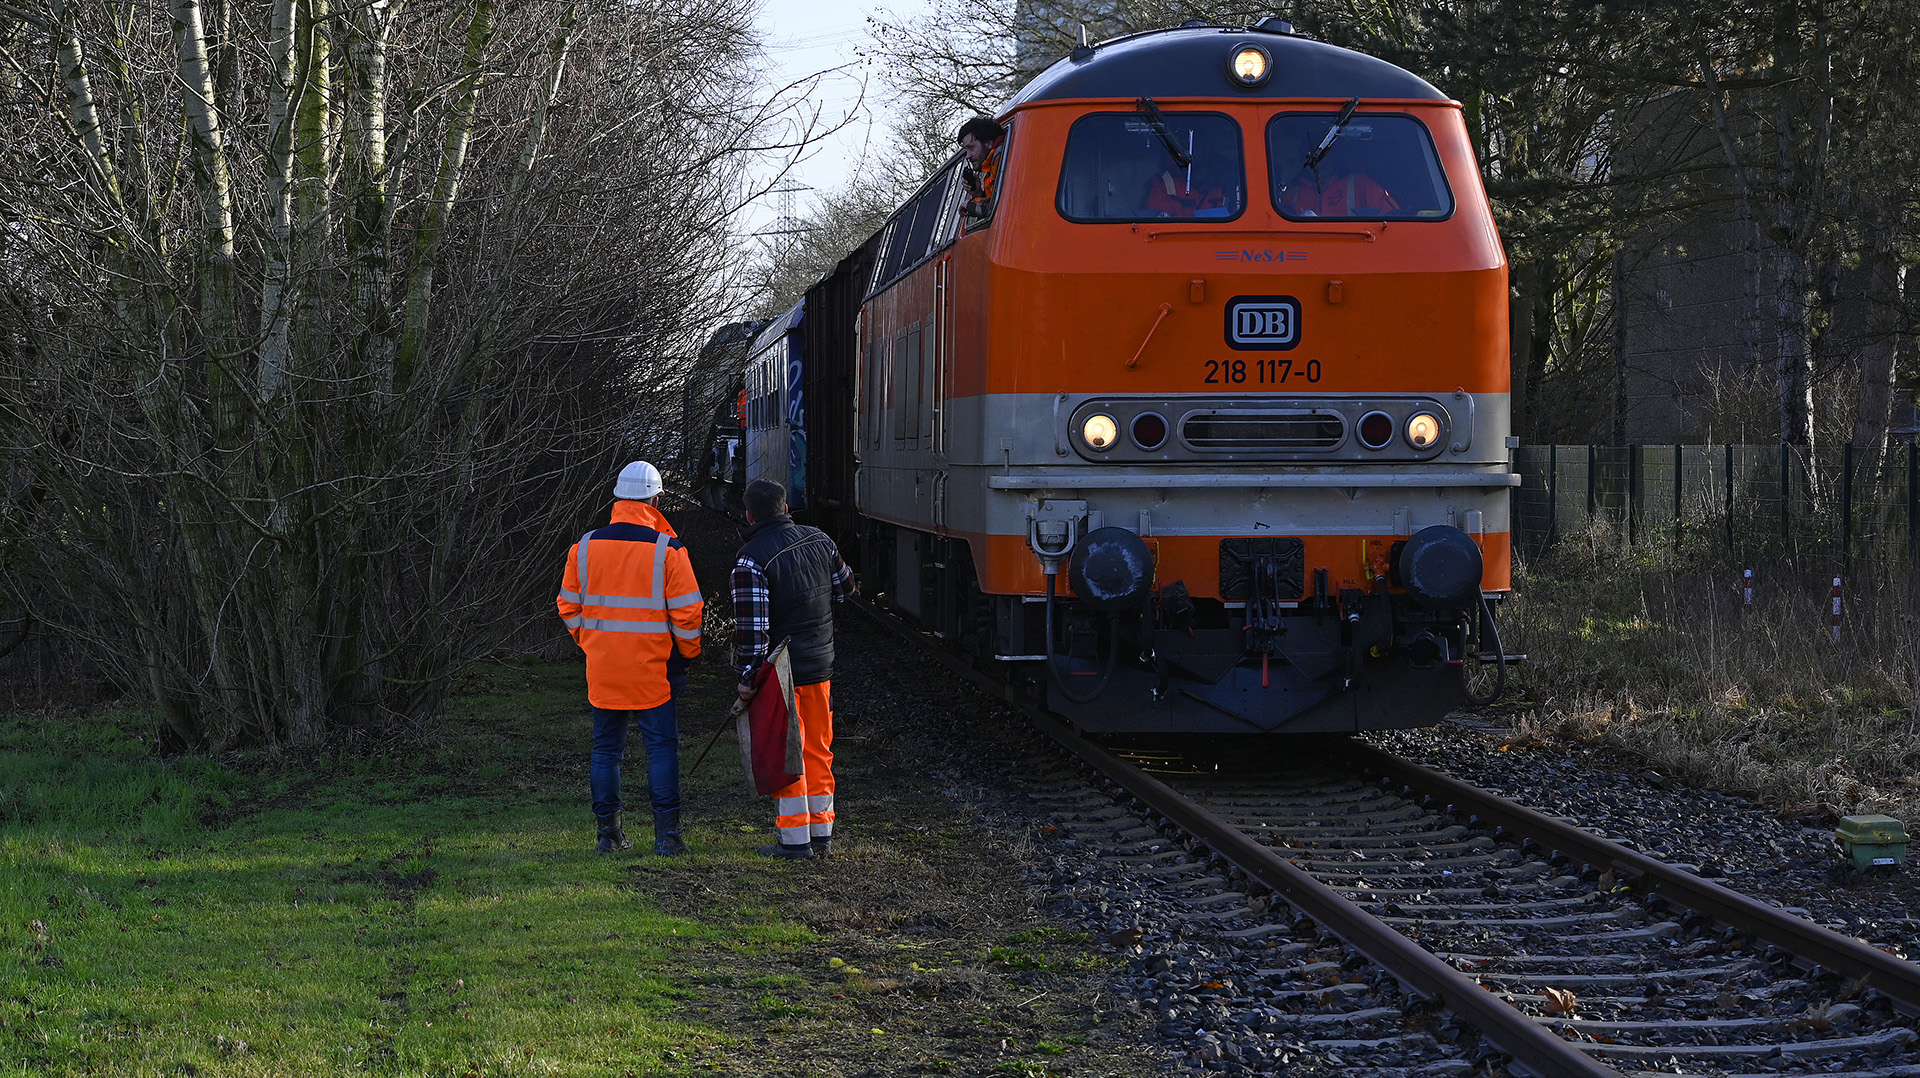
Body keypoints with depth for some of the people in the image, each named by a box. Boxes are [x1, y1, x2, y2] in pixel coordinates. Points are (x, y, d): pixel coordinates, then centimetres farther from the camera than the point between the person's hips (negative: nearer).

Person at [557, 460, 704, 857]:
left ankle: (608, 832, 13)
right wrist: (688, 652, 9)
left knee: (606, 747, 12)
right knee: (662, 746, 3)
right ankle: (666, 834, -2)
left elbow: (569, 607, 9)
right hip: (650, 671, -3)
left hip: (602, 670, 3)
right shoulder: (667, 549, -9)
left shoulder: (585, 546, 2)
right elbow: (687, 613, -8)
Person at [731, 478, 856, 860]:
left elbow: (751, 626, -21)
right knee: (817, 752, 16)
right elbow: (844, 588, 18)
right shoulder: (819, 541, 2)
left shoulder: (752, 559, -17)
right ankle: (822, 835, 21)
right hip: (820, 667, 6)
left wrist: (746, 675, -15)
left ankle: (795, 840, 6)